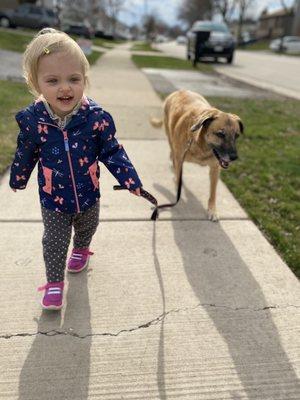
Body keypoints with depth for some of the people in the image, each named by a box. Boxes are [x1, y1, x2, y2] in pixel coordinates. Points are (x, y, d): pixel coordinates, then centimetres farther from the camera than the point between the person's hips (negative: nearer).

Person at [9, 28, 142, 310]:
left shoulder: (96, 117, -22)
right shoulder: (32, 119, -19)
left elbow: (112, 152, -11)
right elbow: (25, 155, -1)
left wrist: (130, 179, -13)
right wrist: (17, 180, 13)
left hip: (88, 194, 2)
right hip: (53, 198, -1)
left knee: (86, 228, 28)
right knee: (54, 241, 10)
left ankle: (80, 250, 60)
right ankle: (54, 281, 31)